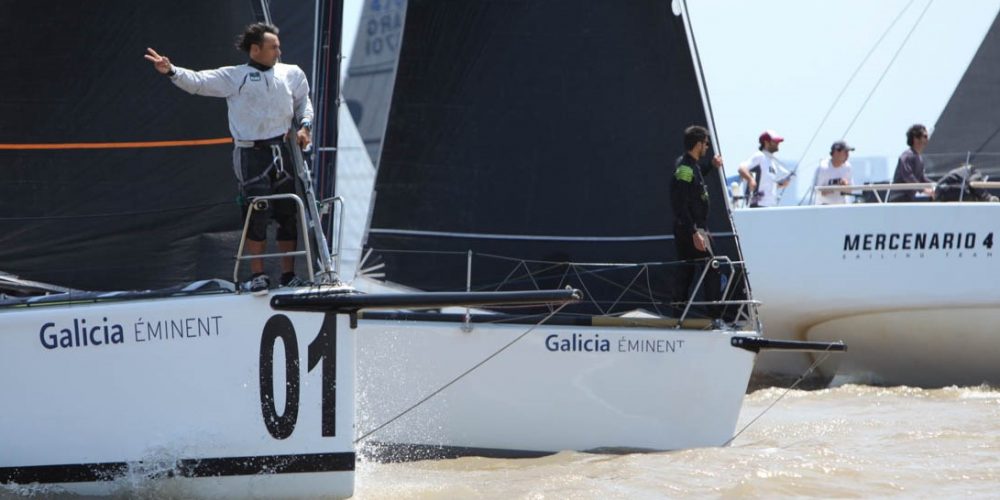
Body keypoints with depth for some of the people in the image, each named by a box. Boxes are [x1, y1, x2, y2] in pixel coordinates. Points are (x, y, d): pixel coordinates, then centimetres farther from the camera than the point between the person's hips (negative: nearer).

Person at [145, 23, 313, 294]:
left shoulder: (291, 74, 12)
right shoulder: (233, 77, 1)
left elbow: (303, 101, 25)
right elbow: (198, 81, -6)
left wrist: (304, 125, 8)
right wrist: (171, 71, -21)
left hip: (284, 152, 4)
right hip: (251, 153, -4)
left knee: (288, 215, 5)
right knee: (256, 214, -10)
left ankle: (288, 274, 13)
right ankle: (257, 275, -3)